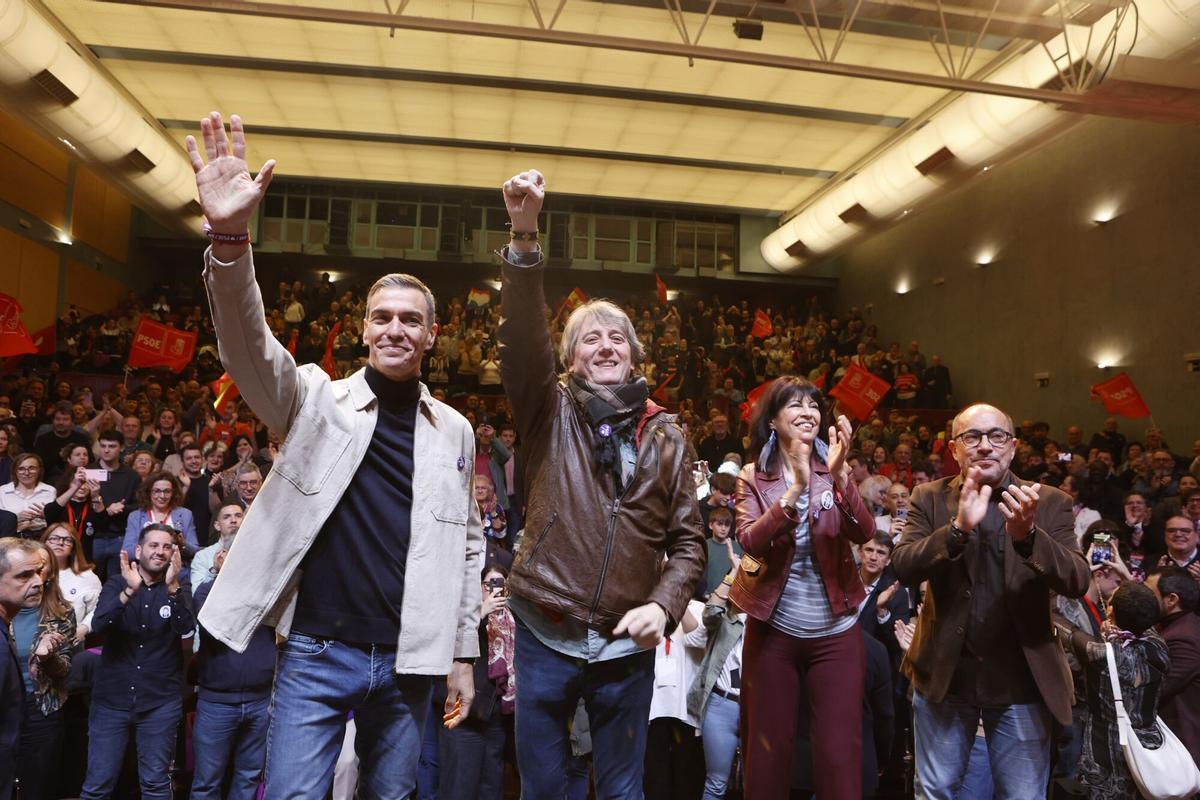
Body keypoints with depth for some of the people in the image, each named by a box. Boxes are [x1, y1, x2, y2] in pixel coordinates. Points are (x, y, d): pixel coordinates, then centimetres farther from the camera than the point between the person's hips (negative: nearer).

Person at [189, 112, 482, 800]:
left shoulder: (455, 430, 6)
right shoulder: (317, 399, 1)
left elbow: (468, 543, 9)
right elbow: (250, 347, -17)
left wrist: (463, 654, 8)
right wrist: (230, 236, -34)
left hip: (409, 665, 2)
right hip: (317, 653, -2)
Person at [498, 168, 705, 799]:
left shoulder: (665, 436, 5)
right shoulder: (551, 413, 2)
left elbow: (688, 539, 6)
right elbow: (523, 338, -15)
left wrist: (663, 605, -12)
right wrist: (523, 234, -27)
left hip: (627, 644, 1)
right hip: (545, 635, 0)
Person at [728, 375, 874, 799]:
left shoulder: (834, 470, 1)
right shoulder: (753, 477, -3)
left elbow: (864, 533, -14)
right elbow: (751, 542, -19)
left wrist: (840, 477, -30)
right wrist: (794, 492, -32)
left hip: (836, 632, 1)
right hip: (773, 631, 0)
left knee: (840, 756, 2)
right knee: (768, 754, 10)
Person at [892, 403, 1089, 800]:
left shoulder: (1050, 503, -4)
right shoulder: (929, 498, -4)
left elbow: (1078, 582, -15)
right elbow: (902, 568, -16)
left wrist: (1027, 535, -33)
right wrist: (959, 527, -32)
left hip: (1022, 679, 0)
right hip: (944, 673, 1)